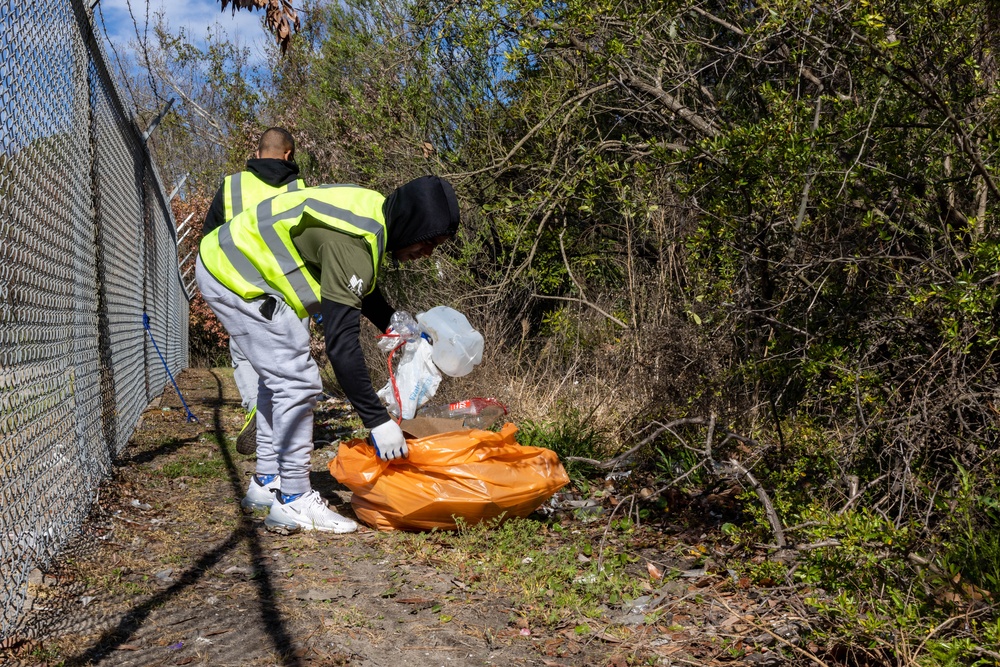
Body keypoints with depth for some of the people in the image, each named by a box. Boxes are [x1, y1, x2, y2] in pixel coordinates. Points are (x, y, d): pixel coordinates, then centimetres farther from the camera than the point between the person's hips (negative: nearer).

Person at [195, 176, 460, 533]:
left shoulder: (374, 211, 2)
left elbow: (365, 293, 20)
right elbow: (340, 342, -31)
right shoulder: (352, 243, -28)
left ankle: (267, 482, 28)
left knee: (280, 377, 18)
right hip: (237, 276, -11)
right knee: (298, 382, -10)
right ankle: (293, 501, -1)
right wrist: (378, 420, -28)